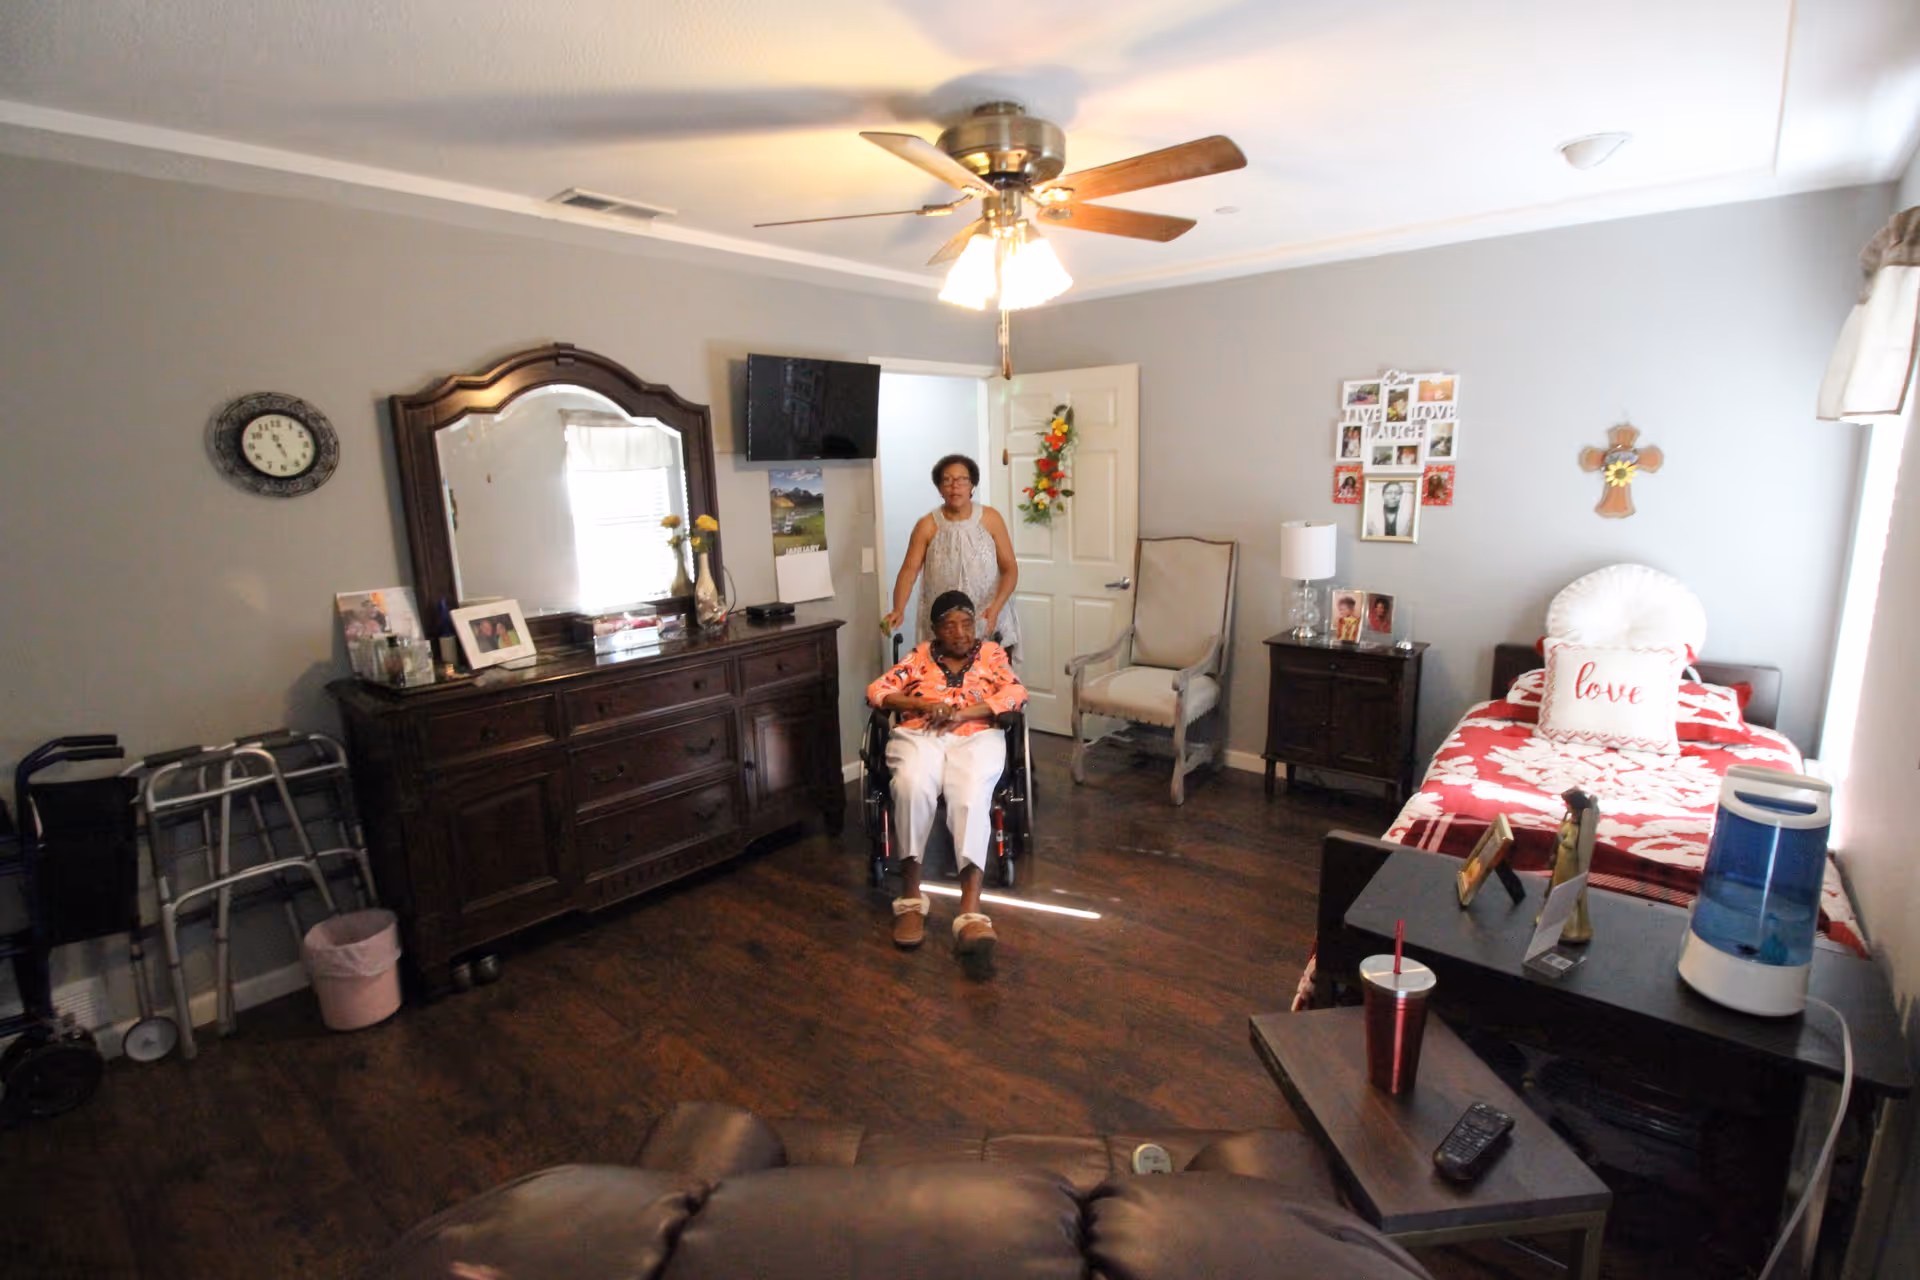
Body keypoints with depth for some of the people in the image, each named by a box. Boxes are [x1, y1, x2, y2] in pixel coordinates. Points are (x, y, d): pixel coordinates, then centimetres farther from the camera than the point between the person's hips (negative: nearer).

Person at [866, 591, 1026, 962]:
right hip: (919, 736, 1)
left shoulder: (991, 653, 19)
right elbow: (876, 690, 11)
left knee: (972, 795, -36)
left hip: (977, 737, -1)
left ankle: (970, 912, -46)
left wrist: (960, 713, -11)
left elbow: (1016, 693, 1)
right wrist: (923, 704, -8)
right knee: (913, 786, -36)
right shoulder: (920, 656, 21)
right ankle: (910, 898, -27)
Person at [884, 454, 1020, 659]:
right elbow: (909, 570, -9)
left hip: (990, 625, 0)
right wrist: (898, 609, -27)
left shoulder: (990, 519, -1)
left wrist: (995, 607, -17)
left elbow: (1010, 568, -1)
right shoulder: (927, 525, -1)